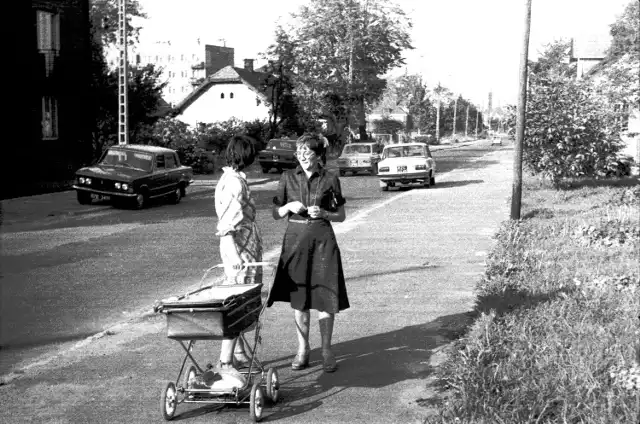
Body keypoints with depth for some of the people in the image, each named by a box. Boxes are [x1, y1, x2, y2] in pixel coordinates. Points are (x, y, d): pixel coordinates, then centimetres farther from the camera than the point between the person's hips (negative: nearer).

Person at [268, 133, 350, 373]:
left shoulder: (330, 180, 1)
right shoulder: (288, 178, 5)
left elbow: (341, 216, 7)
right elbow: (276, 214, 9)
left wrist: (324, 213, -12)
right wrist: (289, 206, -10)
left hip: (322, 241, -2)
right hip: (295, 240, 2)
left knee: (325, 298, -2)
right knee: (298, 298, 6)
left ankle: (326, 350, 10)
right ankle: (303, 349, 18)